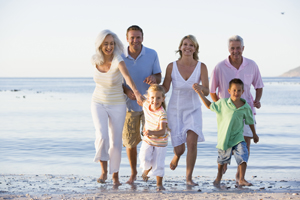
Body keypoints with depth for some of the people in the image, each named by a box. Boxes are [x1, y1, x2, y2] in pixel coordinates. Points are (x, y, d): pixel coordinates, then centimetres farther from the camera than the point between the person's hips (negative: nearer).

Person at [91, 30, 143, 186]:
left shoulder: (118, 59, -26)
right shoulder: (95, 60, -11)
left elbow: (127, 76, -46)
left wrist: (136, 92, -64)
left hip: (117, 105, -2)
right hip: (98, 104, 2)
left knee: (115, 142, 5)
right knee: (102, 136, -20)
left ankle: (115, 174, 29)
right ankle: (103, 171, 1)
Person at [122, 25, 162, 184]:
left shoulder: (152, 55, -5)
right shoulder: (121, 57, -4)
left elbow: (159, 78, 0)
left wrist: (154, 78, -24)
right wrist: (126, 91, -17)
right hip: (130, 105, 1)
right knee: (130, 142, 6)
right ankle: (133, 172, 26)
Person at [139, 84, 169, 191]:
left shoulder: (162, 113, -28)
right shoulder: (145, 105, -13)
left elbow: (162, 131, -37)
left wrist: (152, 132, -52)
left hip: (160, 141, -4)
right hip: (147, 139, 4)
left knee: (158, 164, 1)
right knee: (144, 158, -13)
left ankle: (159, 184, 22)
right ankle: (147, 169, 21)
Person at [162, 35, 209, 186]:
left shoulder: (201, 67, -8)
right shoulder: (172, 67, -8)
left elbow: (207, 91, -11)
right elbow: (164, 89, -1)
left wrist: (199, 87, -32)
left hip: (193, 110, 0)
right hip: (175, 110, 0)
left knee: (192, 142, -21)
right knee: (179, 149, 3)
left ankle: (189, 178, -5)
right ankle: (177, 156, 44)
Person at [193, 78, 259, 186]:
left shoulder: (246, 108, -5)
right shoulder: (223, 103, -7)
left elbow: (250, 121, 9)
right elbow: (210, 105, 8)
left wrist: (254, 134, 19)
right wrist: (200, 93, 4)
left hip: (238, 137, 0)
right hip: (224, 137, 0)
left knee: (243, 157, -15)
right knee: (222, 159, 15)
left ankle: (241, 180, -6)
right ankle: (219, 177, 37)